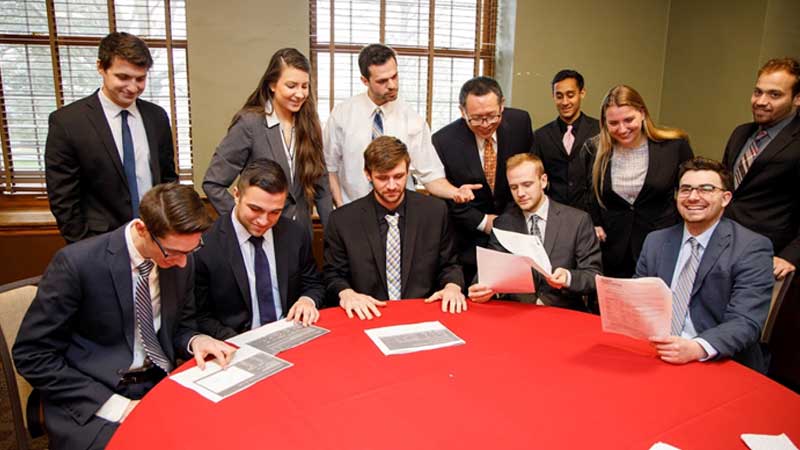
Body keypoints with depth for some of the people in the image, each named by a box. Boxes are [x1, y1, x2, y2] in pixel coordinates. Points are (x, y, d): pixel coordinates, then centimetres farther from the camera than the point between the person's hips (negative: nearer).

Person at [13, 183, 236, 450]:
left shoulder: (181, 261, -3)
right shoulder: (77, 263, -17)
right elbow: (32, 355, -13)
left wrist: (195, 341, -12)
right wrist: (115, 405, -19)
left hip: (161, 385, 4)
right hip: (91, 401, -4)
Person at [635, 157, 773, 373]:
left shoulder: (752, 248, -4)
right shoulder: (655, 242, 9)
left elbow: (746, 323, -14)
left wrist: (696, 348, -30)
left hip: (720, 363, -2)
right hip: (655, 356, 3)